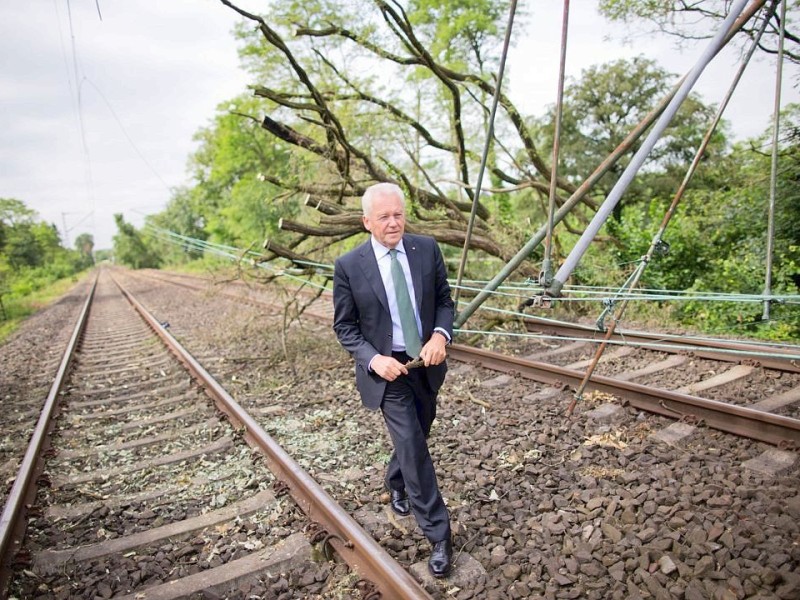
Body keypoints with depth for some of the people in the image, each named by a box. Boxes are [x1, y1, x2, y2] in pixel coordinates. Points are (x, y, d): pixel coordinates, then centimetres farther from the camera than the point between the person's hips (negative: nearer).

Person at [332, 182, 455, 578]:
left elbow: (445, 300, 3)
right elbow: (344, 327, -6)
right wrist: (373, 359, -20)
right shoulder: (348, 266, -13)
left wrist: (441, 335, -17)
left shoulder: (427, 249, -5)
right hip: (387, 369, -4)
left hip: (426, 364, 4)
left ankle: (395, 483, 53)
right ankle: (439, 536, 11)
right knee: (413, 448, -5)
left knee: (414, 439, 21)